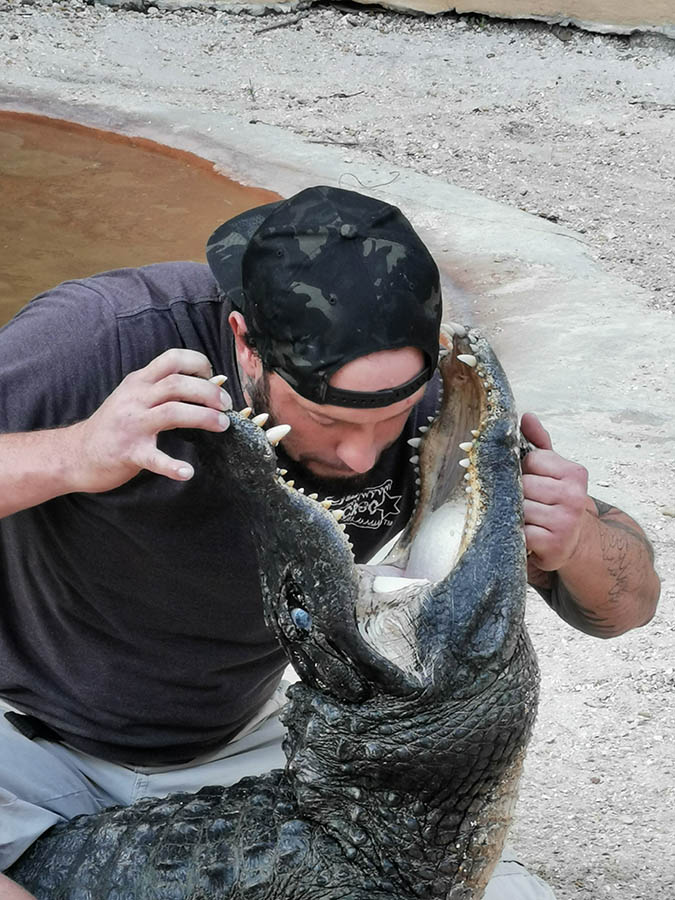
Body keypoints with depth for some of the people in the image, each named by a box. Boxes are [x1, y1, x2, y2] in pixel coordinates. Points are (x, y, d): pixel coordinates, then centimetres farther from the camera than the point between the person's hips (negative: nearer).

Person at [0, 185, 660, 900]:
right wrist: (72, 457, -49)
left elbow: (627, 602, -7)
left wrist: (579, 541, -31)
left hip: (238, 747, 4)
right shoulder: (101, 338, -29)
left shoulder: (421, 401, -17)